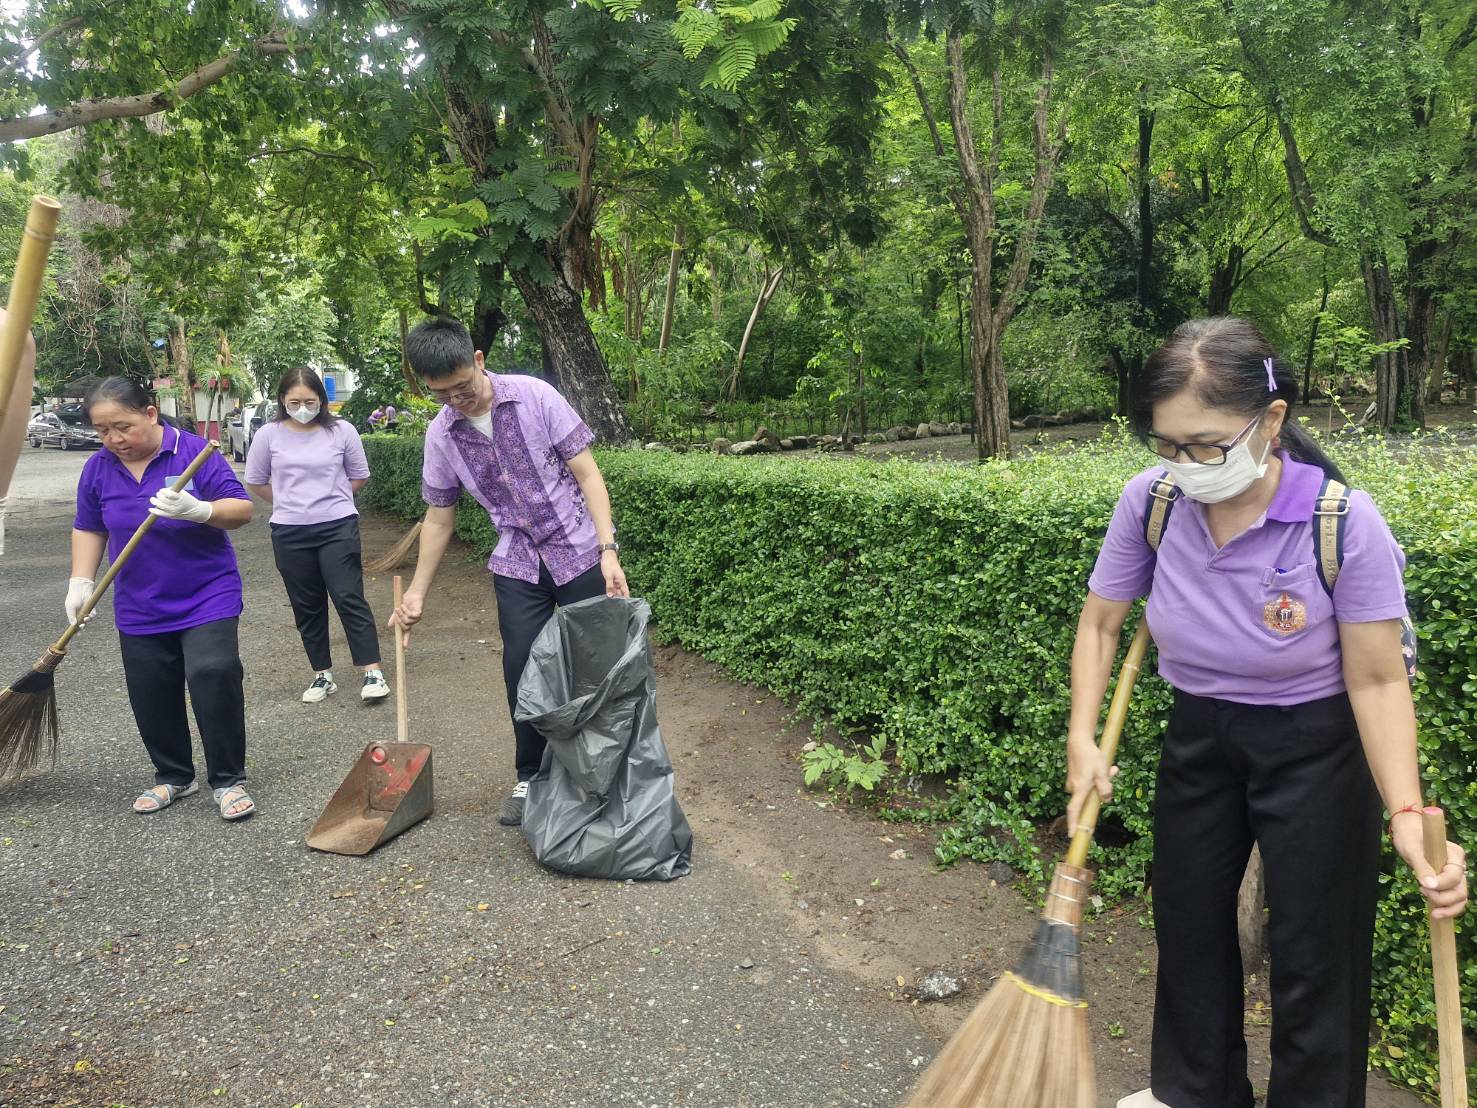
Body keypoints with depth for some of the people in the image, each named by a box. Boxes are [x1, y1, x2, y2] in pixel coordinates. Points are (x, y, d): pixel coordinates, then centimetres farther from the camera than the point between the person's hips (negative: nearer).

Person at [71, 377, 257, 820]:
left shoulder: (194, 452, -12)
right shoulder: (98, 468, 2)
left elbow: (242, 509, -14)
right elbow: (89, 528, 15)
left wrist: (198, 510, -33)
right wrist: (80, 582, 4)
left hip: (207, 598, -4)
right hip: (139, 609, 5)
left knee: (214, 677, -16)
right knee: (152, 698, 8)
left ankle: (229, 780, -1)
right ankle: (173, 777, 28)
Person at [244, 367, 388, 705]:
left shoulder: (341, 430, -4)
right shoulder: (269, 436, -2)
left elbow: (358, 477, 9)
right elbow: (256, 483, 10)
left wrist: (329, 499, 6)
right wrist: (290, 504, 12)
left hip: (338, 527, -2)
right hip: (290, 534, 2)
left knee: (349, 598, -7)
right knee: (307, 606, 9)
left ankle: (372, 673, -4)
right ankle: (323, 675, 20)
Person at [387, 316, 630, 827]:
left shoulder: (534, 396, -12)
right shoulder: (441, 435, -1)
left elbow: (586, 472, -10)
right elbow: (439, 517, 10)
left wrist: (608, 550, -18)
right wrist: (416, 593, 10)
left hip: (580, 553, -3)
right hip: (517, 565, 3)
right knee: (522, 671, 0)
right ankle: (530, 777, 19)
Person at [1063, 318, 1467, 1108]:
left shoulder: (1346, 522, -27)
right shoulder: (1150, 500, -19)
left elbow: (1375, 680, -19)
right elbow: (1099, 623, -5)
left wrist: (1407, 816, -29)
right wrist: (1082, 737, -13)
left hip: (1314, 750, -4)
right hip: (1198, 738, 4)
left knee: (1313, 949, 8)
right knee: (1187, 921, 20)